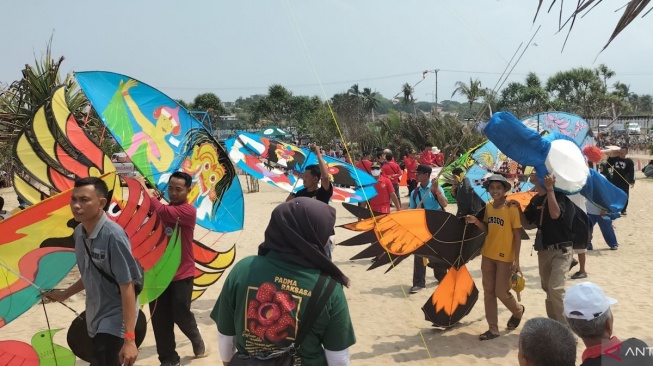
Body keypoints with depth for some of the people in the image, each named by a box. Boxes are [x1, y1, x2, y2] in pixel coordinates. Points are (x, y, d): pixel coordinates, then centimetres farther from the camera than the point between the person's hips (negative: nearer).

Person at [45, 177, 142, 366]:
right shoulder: (78, 232, 0)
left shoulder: (113, 235, -23)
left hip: (114, 320, -7)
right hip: (94, 319, 7)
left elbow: (127, 286, -23)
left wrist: (129, 338, -25)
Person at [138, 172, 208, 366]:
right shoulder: (166, 208, 9)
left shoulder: (188, 210, -13)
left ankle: (198, 342, 33)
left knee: (181, 315, 2)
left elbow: (162, 212, -29)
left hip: (181, 274, -6)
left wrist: (145, 188, -21)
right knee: (159, 318, 6)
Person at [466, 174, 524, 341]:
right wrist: (476, 221, -7)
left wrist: (516, 260, -14)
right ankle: (493, 329, 17)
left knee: (501, 292, 0)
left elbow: (517, 235, -12)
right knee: (488, 292, 7)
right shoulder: (488, 207, 4)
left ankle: (518, 310, 33)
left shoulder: (512, 208, -14)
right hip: (487, 255, 6)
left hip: (505, 257, -6)